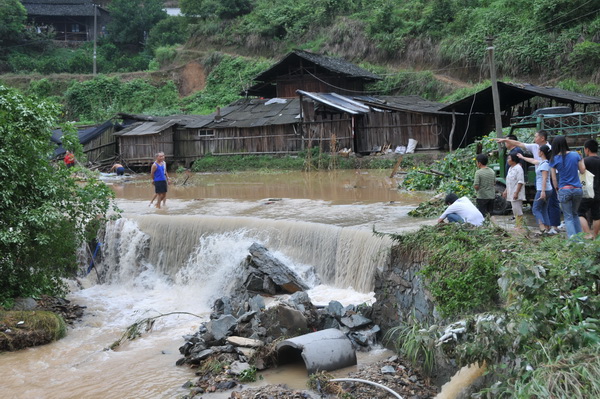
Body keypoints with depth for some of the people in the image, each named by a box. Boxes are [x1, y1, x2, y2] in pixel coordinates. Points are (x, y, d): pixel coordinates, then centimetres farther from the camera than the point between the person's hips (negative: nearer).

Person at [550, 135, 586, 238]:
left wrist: (557, 188, 13)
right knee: (575, 214, 21)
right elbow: (582, 171, 8)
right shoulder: (575, 155, 0)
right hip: (577, 189, 2)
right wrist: (581, 161, 23)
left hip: (564, 190, -2)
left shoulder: (555, 159, -3)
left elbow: (554, 178, 0)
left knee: (568, 217, 5)